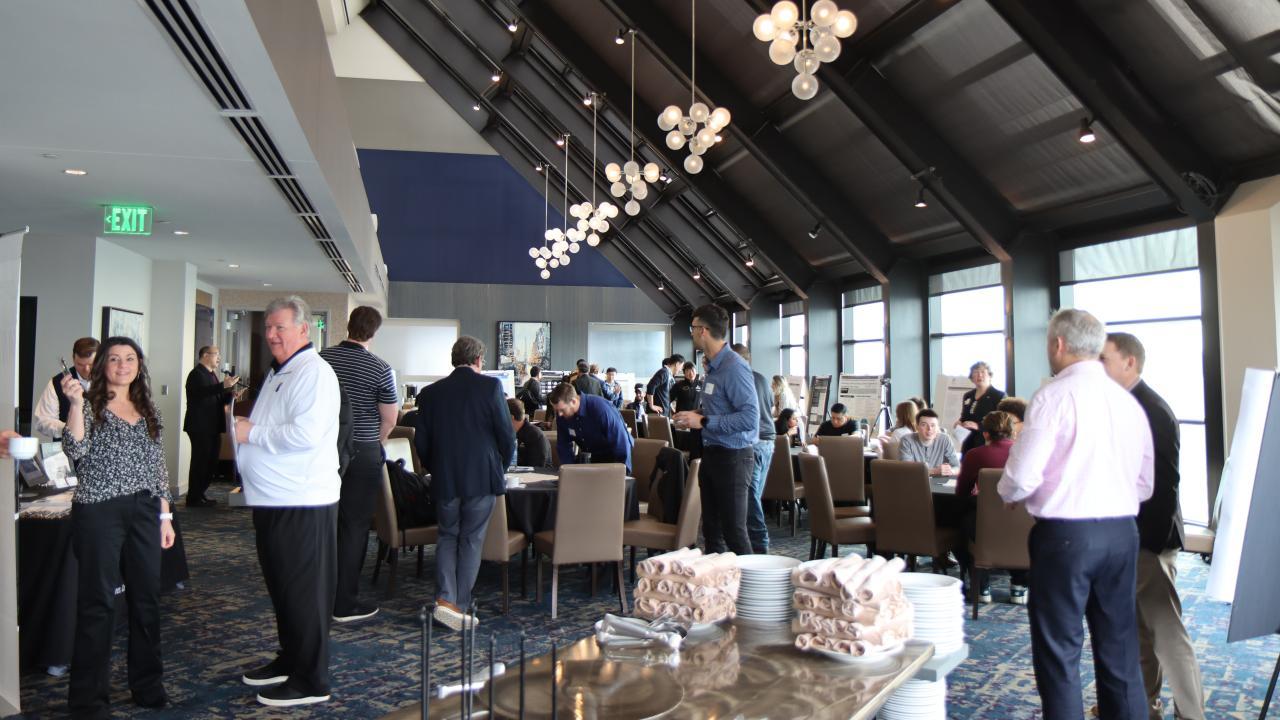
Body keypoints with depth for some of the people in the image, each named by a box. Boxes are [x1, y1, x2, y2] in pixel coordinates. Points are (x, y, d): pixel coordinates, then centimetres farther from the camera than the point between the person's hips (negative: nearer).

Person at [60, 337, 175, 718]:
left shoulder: (147, 409, 13)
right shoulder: (91, 405, 0)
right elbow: (74, 450, -16)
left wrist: (165, 516, 12)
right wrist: (76, 403, -24)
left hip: (144, 511, 5)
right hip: (99, 513, -4)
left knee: (147, 598, 8)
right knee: (97, 602, 1)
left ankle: (148, 686, 21)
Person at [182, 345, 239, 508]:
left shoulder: (211, 374, 21)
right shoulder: (197, 374, -9)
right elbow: (203, 391, -29)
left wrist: (230, 394, 4)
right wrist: (224, 385, -40)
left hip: (212, 427, 10)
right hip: (201, 427, -10)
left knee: (210, 461, 12)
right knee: (200, 462, -6)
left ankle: (199, 495, 20)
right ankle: (193, 499, 0)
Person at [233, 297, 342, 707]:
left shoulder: (314, 373, -15)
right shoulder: (278, 373, 17)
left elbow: (305, 434, -26)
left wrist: (252, 434, -15)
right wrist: (245, 426, 9)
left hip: (302, 503, -10)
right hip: (272, 500, 10)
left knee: (304, 593, -1)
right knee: (280, 587, 20)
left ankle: (310, 681, 10)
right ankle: (289, 660, 35)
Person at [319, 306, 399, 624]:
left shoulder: (321, 359, 1)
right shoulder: (379, 368, -12)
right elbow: (390, 419, -8)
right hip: (362, 453, -4)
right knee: (353, 527, 2)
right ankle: (344, 604, 7)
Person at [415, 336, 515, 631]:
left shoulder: (430, 392, 2)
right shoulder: (491, 386, -8)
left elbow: (421, 442, 5)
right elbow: (507, 435, -7)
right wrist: (500, 467, 10)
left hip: (444, 479, 3)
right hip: (482, 477, -3)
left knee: (447, 536, 17)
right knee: (472, 540, 7)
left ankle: (445, 599, 3)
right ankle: (461, 607, 10)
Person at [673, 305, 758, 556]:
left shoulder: (735, 367, -19)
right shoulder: (714, 366, 11)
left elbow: (750, 418, -26)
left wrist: (704, 421, -22)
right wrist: (697, 413, 7)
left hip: (733, 457, -9)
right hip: (712, 454, 9)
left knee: (734, 532, -2)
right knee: (711, 530, 16)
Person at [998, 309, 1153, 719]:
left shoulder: (1054, 395, -12)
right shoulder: (1128, 401, 7)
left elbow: (1022, 478, -16)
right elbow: (1145, 485, 11)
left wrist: (1008, 493, 4)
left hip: (1065, 534, -6)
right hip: (1122, 532, 6)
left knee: (1059, 651, 5)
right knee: (1120, 648, 16)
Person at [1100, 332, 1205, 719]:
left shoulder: (1152, 410, -17)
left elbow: (1163, 482, -19)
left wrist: (1153, 541, -19)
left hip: (1148, 538, -9)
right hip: (1127, 535, 9)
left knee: (1166, 631, -1)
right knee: (1137, 627, 17)